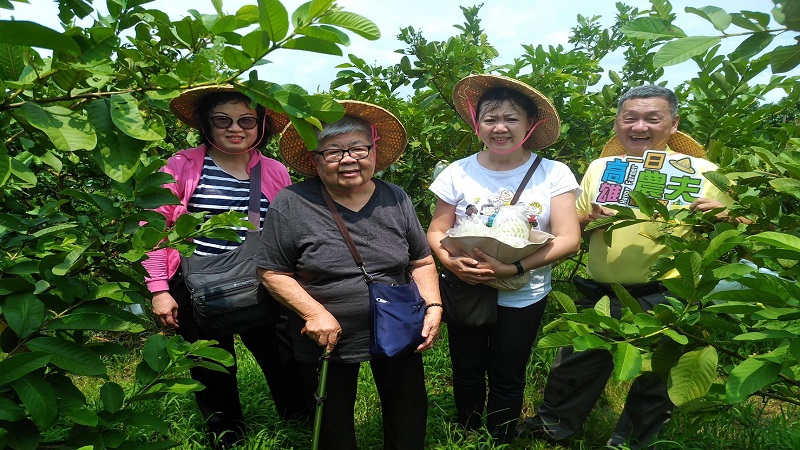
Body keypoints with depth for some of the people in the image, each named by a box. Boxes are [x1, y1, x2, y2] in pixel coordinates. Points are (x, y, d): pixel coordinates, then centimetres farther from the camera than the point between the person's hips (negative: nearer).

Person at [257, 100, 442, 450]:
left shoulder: (395, 199, -2)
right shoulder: (292, 204, -13)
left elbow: (421, 262, 4)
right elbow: (272, 273, -9)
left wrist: (433, 306, -9)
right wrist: (314, 312, -20)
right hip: (326, 342, -2)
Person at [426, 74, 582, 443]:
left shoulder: (553, 174, -8)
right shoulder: (458, 172, -4)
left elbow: (568, 239, -13)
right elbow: (436, 232, -1)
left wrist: (513, 267, -26)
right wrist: (451, 262, -23)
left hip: (522, 295, -1)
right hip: (465, 289, 2)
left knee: (507, 378, 13)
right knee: (467, 371, 15)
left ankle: (501, 441, 39)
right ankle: (468, 438, 41)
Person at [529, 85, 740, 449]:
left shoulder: (700, 171, -4)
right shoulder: (601, 168, 6)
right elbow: (572, 225, 12)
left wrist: (715, 218, -23)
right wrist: (591, 218, -10)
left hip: (664, 302, -2)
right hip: (599, 296, 3)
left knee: (654, 384, 15)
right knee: (572, 368, 13)